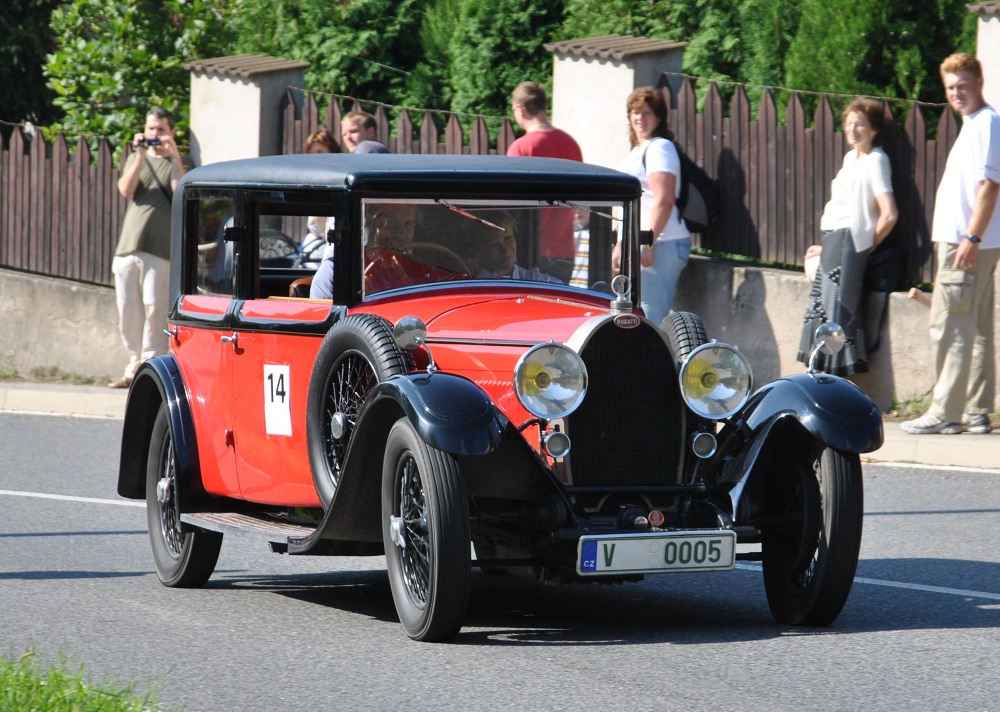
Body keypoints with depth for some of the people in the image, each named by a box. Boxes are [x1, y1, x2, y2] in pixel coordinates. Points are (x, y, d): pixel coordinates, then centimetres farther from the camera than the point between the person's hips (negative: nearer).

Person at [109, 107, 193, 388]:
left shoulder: (179, 163, 9)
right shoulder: (135, 159, 19)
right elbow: (126, 190, 1)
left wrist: (174, 156, -14)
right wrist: (140, 156, -7)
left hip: (160, 249, -4)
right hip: (128, 246, 4)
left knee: (154, 308, -11)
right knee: (128, 310, 4)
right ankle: (134, 367, 12)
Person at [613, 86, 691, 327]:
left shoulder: (659, 148, -9)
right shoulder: (637, 151, 21)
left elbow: (664, 199, -19)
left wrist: (648, 244, -23)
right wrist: (621, 245, 28)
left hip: (662, 244, -10)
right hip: (644, 245, 10)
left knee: (651, 321, -13)